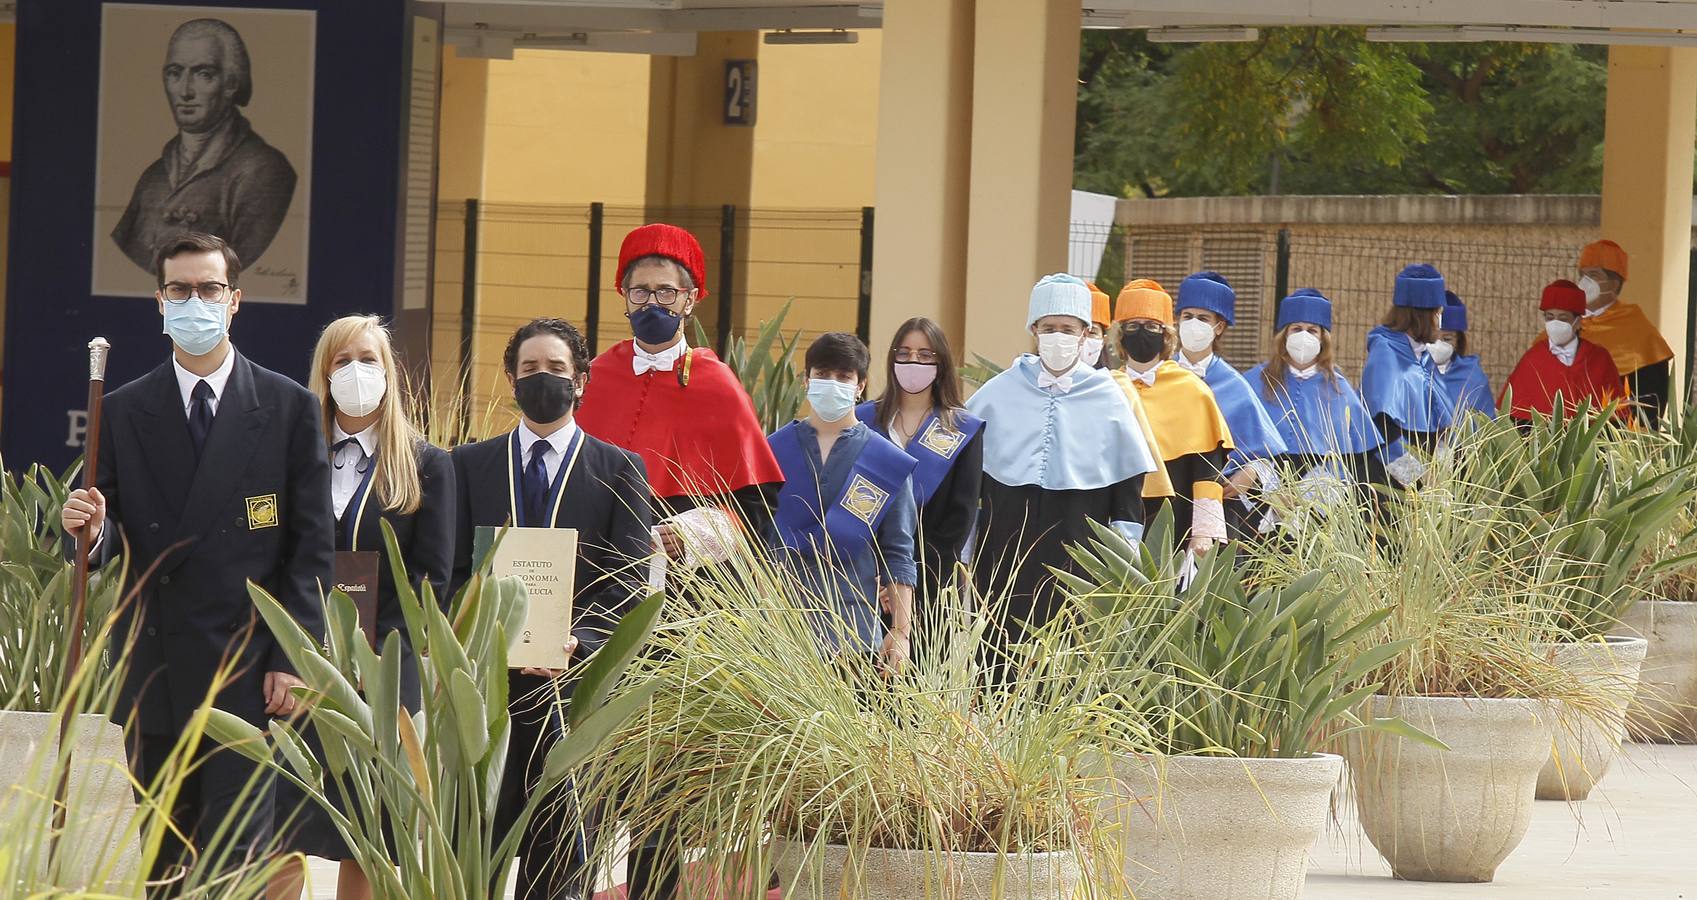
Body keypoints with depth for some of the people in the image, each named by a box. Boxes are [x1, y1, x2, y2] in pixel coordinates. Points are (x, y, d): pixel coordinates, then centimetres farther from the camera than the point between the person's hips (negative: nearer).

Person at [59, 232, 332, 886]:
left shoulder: (290, 409, 2)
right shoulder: (123, 413, 8)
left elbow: (312, 547, 0)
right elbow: (113, 544, 8)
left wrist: (292, 660, -7)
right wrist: (92, 530, -17)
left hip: (248, 673, -3)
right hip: (154, 676, 3)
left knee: (235, 856, -8)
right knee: (162, 861, 9)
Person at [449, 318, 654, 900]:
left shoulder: (619, 470, 7)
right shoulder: (470, 464, 13)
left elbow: (629, 583, 0)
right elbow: (454, 573, 10)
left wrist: (578, 641, -16)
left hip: (578, 682, -1)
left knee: (563, 852, 0)